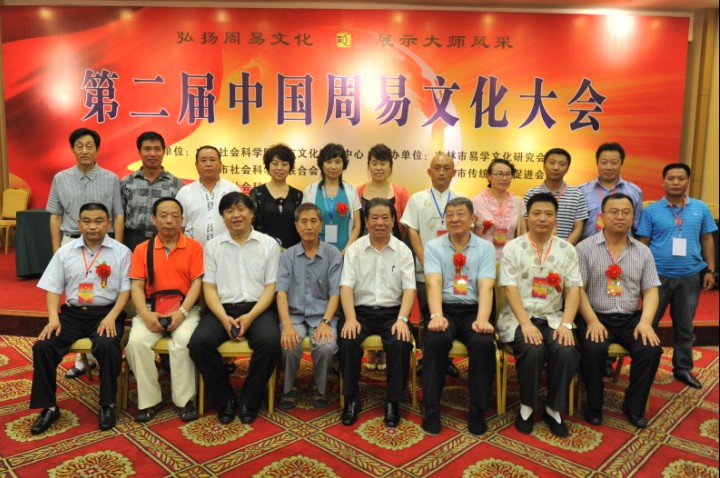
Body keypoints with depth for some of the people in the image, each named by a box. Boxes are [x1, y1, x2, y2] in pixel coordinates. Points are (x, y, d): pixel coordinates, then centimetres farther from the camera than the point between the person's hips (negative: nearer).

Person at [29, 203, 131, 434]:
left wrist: (111, 317, -15)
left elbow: (126, 289, -2)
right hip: (72, 312, 3)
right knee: (42, 346, -20)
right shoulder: (64, 252, 10)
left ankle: (107, 404, -11)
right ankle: (48, 406, -1)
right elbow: (53, 288, 8)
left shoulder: (121, 252, 1)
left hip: (105, 312, -3)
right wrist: (53, 317, -8)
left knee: (107, 346, -32)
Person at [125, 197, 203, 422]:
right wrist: (146, 314, -16)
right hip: (152, 309, 2)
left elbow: (197, 283, -4)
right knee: (137, 341, -25)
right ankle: (149, 400, -10)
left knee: (184, 341, -31)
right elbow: (136, 286, 1)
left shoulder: (194, 246, 2)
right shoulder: (142, 249, 8)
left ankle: (184, 400, -14)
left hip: (185, 309, -2)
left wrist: (182, 311, -18)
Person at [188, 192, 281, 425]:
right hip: (223, 308, 2)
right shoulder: (212, 246, 9)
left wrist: (250, 316, -14)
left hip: (258, 309, -1)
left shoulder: (269, 244, 5)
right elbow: (209, 287, 5)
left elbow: (271, 287, 1)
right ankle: (224, 399, -5)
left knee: (271, 342, -31)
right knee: (198, 343, -26)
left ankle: (250, 401, -8)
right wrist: (224, 318, -13)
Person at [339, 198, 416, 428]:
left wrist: (402, 319, -18)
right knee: (348, 342, -28)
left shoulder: (403, 251, 4)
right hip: (361, 311, 0)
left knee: (401, 344, -28)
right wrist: (350, 318, -19)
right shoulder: (354, 249, 4)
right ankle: (352, 399, -8)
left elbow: (409, 288, -3)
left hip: (392, 312, 0)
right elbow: (346, 286, -4)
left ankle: (393, 402, -8)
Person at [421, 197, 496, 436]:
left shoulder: (486, 248, 7)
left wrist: (482, 319, -24)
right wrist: (437, 315, -27)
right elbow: (433, 283, -9)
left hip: (473, 310, 1)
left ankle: (478, 409, -12)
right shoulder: (433, 246, 6)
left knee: (484, 343, -30)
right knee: (436, 339, -33)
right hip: (445, 309, 0)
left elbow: (486, 287, -6)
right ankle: (432, 407, -17)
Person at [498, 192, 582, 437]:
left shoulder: (567, 250, 7)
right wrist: (526, 324, -21)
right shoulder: (513, 247, -1)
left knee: (566, 351, -26)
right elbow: (510, 289, -9)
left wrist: (566, 324, -14)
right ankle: (526, 406, -5)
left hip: (553, 318, 3)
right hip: (518, 318, -2)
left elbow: (573, 289, 1)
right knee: (533, 350, -31)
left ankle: (553, 409, -2)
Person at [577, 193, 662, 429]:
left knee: (651, 350, -22)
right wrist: (592, 321, -19)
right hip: (596, 317, -3)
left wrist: (645, 321, -12)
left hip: (630, 318, 3)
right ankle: (594, 405, -5)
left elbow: (651, 290, 6)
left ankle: (634, 406, 2)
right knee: (593, 350, -30)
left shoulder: (643, 252, 10)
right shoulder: (585, 248, -2)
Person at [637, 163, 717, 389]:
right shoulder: (651, 210, -3)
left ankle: (683, 368, 28)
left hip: (690, 277, 2)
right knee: (648, 323, 7)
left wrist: (710, 270, 4)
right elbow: (643, 243, -1)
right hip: (658, 276, -2)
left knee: (684, 327, 14)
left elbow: (707, 239, 8)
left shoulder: (701, 208, 3)